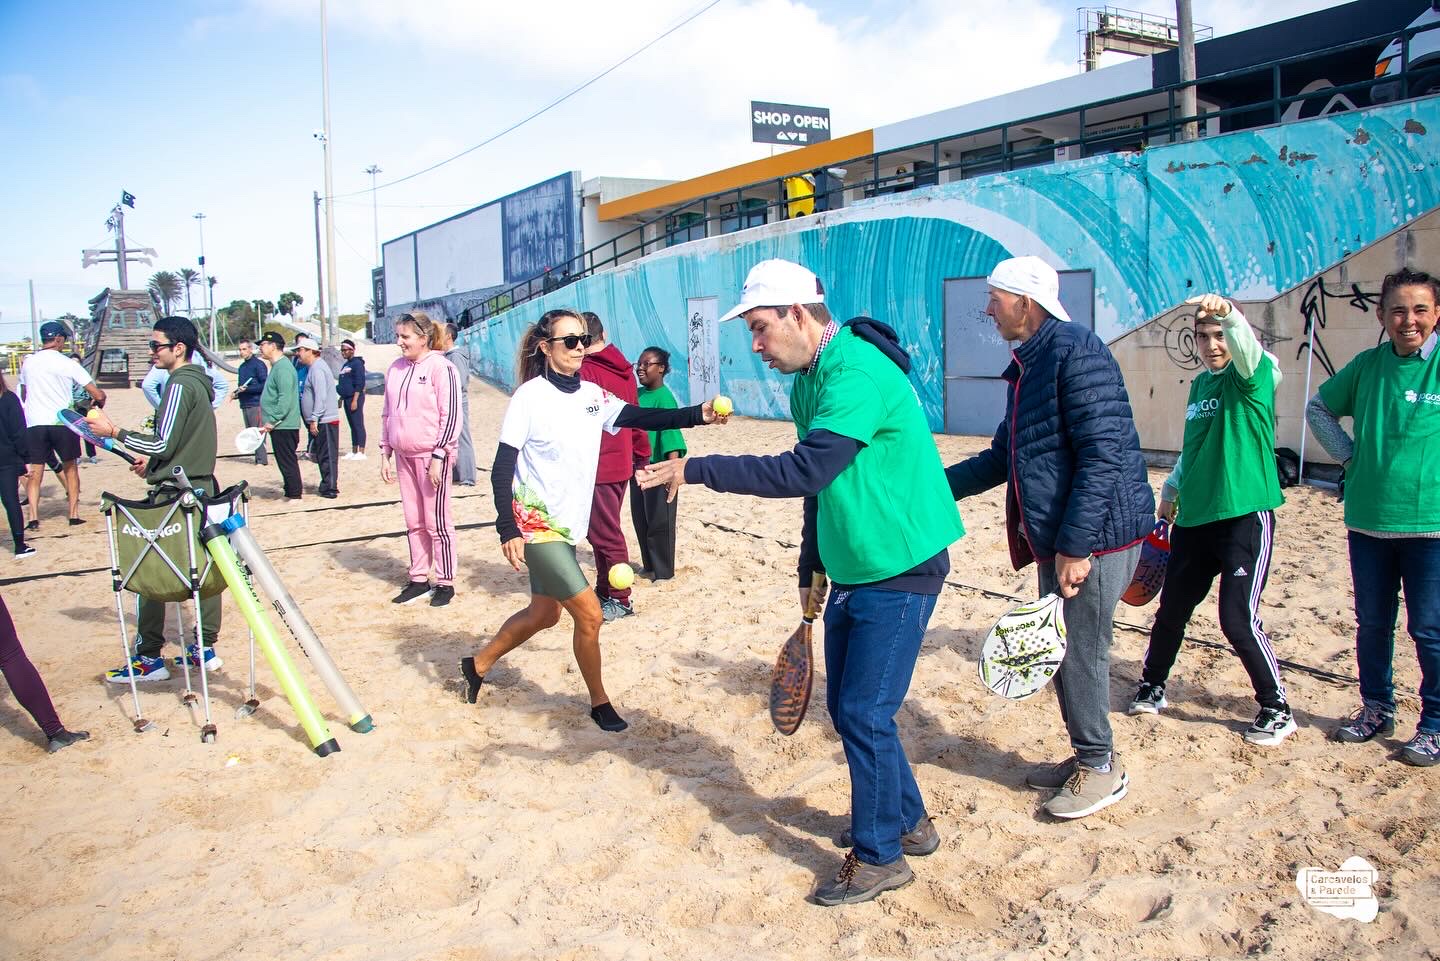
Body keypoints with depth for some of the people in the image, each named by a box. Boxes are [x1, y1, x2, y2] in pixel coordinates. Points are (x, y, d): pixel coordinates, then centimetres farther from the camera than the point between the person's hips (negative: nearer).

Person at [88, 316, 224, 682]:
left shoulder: (180, 385, -14)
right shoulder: (199, 383, 14)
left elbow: (163, 444, -18)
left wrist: (116, 432, -9)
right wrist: (153, 462, 18)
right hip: (201, 486, 9)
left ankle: (149, 658, -1)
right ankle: (205, 648, 15)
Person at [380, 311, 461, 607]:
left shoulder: (441, 367, -9)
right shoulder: (396, 369, 11)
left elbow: (450, 415, -12)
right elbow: (387, 414, 18)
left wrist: (438, 457, -15)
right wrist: (385, 454, 14)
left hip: (432, 455, -6)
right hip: (404, 456, 7)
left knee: (437, 522, -1)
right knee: (414, 522, 11)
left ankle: (445, 583, 8)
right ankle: (419, 580, 19)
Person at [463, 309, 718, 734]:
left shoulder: (593, 395, 3)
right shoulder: (529, 396, -14)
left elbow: (641, 417, -5)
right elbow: (502, 467, -14)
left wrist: (698, 415, -20)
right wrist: (508, 531, -20)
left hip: (566, 525, 7)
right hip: (535, 524, -7)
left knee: (545, 612, 19)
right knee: (589, 614, -8)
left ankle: (478, 664, 39)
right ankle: (600, 702, 12)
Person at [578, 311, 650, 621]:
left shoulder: (585, 372, -15)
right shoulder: (623, 370, 9)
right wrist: (642, 454, 24)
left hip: (597, 466, -9)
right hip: (622, 463, 9)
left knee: (605, 534, 0)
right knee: (607, 531, 18)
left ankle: (620, 600, 7)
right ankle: (605, 590, 28)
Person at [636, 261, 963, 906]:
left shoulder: (858, 375, -23)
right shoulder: (809, 382, 8)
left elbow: (805, 471, -33)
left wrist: (698, 470, -29)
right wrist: (810, 569, 18)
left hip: (900, 570, -9)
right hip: (852, 573, 9)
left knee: (864, 714, -4)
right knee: (847, 705, 14)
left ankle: (880, 856, 14)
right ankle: (906, 820, 33)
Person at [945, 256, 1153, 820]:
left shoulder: (1076, 352, -15)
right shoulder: (1028, 366, 15)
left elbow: (1103, 455, -22)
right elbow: (1004, 457, 23)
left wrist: (1075, 546, -24)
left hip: (1094, 539, -10)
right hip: (1057, 540, 10)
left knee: (1079, 652, 0)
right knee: (1061, 650, 16)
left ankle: (1100, 767, 17)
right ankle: (1086, 756, 31)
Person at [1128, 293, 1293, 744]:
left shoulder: (1255, 376, -6)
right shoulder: (1200, 383, 14)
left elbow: (1248, 350, -31)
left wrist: (1229, 313, -49)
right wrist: (1171, 489, 22)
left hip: (1246, 517, -6)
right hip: (1193, 518, 6)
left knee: (1239, 619, -8)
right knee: (1171, 610, 12)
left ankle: (1278, 709, 11)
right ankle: (1152, 687, 31)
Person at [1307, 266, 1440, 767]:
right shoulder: (1367, 365, 4)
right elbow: (1318, 408, 18)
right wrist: (1349, 455, 6)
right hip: (1367, 518, 4)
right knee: (1372, 623, 14)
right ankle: (1376, 709, 30)